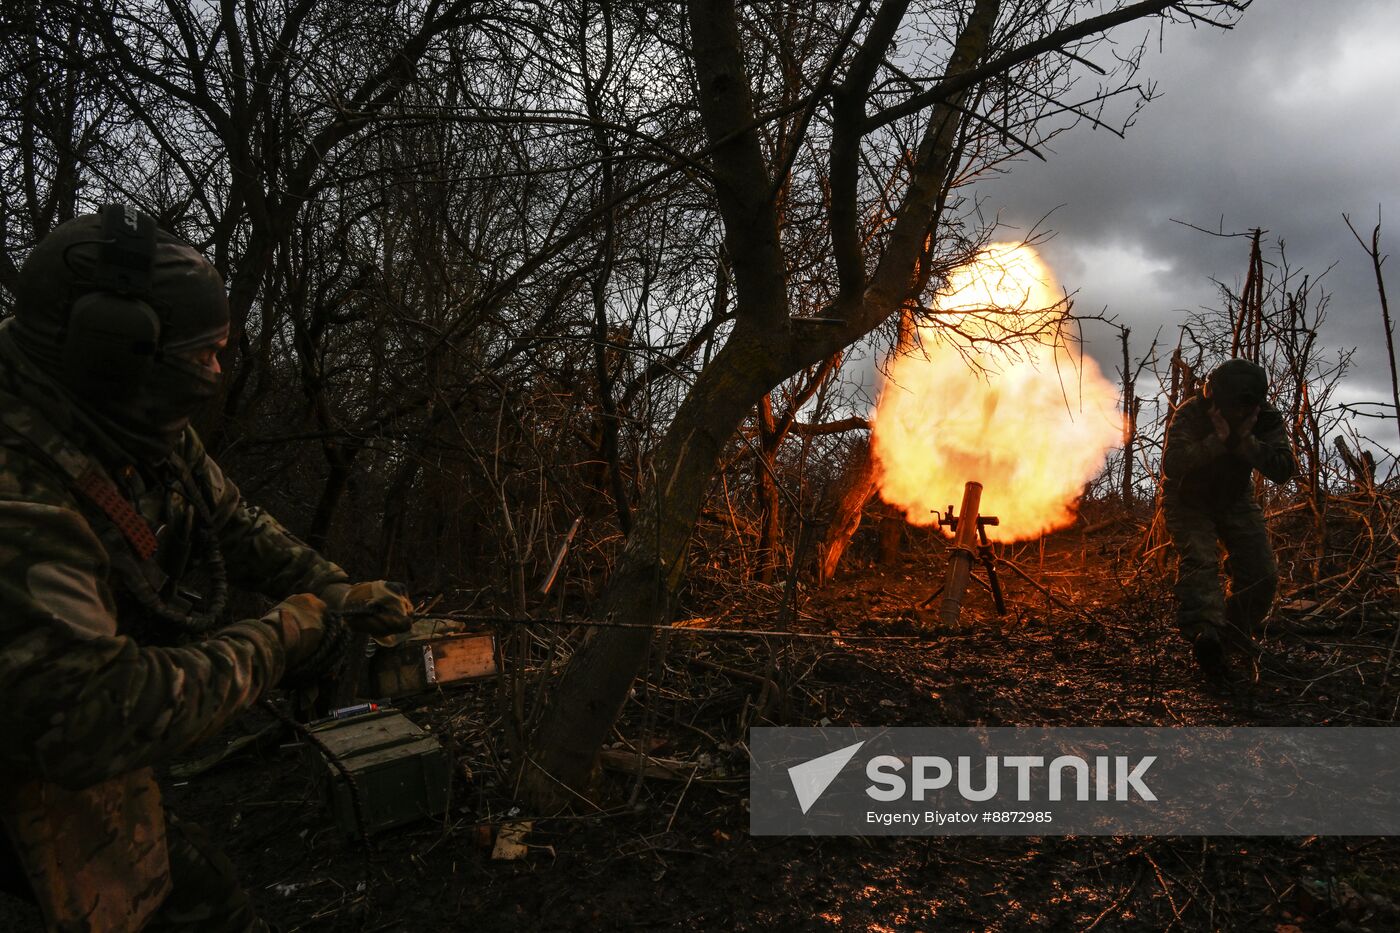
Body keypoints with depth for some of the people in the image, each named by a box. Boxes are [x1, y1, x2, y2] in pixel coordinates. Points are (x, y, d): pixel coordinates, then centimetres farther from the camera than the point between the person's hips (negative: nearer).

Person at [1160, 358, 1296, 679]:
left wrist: (1246, 441, -39)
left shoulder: (1266, 418, -17)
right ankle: (1204, 634, -39)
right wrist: (1218, 439, -45)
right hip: (1188, 501, -4)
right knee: (1198, 560, -27)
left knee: (1262, 573, -2)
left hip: (1236, 500, 4)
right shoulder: (1190, 414, -28)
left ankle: (1235, 636, 19)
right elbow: (1171, 465, -41)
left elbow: (1283, 469, -27)